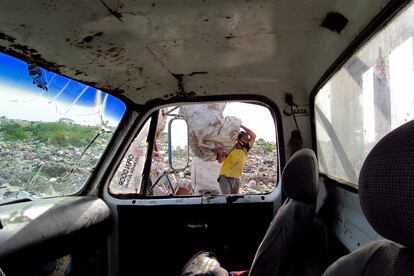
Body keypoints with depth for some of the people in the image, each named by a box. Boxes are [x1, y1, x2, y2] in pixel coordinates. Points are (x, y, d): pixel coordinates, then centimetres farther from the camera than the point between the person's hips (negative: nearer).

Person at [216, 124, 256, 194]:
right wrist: (219, 153, -34)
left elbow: (253, 136, 1)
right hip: (225, 178, -5)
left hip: (237, 179, 5)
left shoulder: (245, 150, 4)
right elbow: (220, 161, -14)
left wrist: (242, 126, -3)